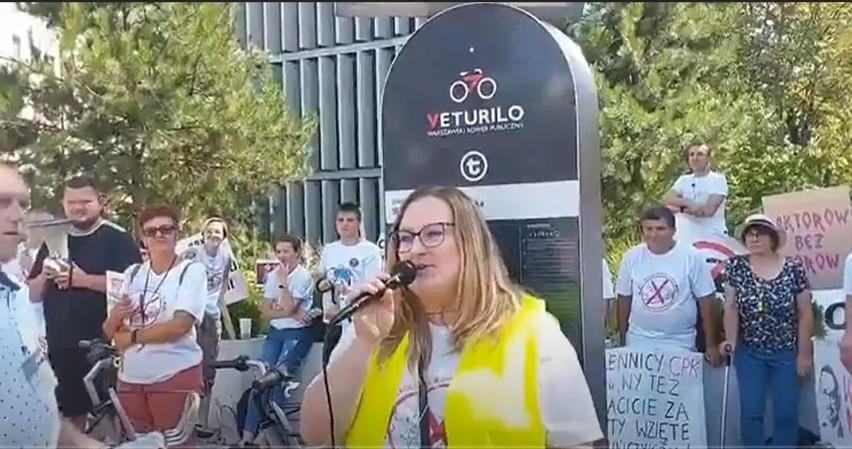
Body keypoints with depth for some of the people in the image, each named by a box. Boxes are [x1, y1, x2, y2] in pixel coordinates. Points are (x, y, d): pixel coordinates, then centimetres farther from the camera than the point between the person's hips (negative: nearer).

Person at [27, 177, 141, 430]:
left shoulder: (117, 238, -4)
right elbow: (33, 295, 15)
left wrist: (84, 279, -21)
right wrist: (44, 276, -7)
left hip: (103, 343, -5)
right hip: (59, 345, 5)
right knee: (70, 413, 13)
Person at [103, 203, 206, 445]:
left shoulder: (192, 271, -5)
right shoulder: (132, 274, 9)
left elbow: (180, 325, -16)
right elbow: (109, 331, 10)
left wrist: (132, 336, -9)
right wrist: (114, 318, -11)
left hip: (176, 376, -5)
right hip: (130, 378, 5)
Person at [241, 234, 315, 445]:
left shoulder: (303, 276, -10)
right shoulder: (273, 276, 8)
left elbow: (287, 308, -20)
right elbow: (265, 311, 1)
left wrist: (283, 281, -15)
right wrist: (292, 314, -13)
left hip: (297, 333, -5)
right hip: (275, 332, 5)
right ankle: (248, 435, -9)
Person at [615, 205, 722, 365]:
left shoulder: (691, 257, -8)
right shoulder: (632, 257, -1)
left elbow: (706, 302, -4)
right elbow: (624, 300, 7)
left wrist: (711, 346, -3)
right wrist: (623, 341, 9)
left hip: (680, 344, -2)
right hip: (638, 342, 2)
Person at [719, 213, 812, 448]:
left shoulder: (794, 269, -9)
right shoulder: (735, 266, -5)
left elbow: (805, 314, -4)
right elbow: (731, 307, -4)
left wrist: (804, 353, -4)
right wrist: (731, 340, -17)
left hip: (786, 352, -1)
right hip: (749, 352, 1)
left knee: (786, 413, 6)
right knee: (751, 411, 3)